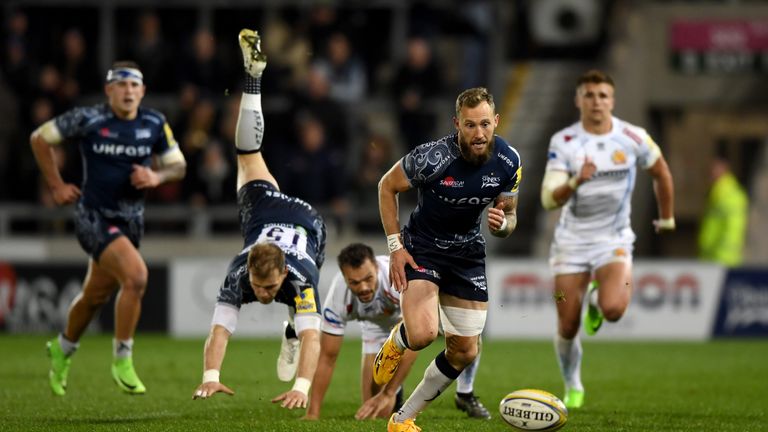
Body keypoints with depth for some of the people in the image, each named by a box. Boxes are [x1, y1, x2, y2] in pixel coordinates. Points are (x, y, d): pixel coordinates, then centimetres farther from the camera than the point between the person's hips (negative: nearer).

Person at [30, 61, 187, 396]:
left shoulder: (155, 124, -2)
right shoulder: (88, 119, -13)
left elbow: (178, 166, 9)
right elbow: (39, 139, 0)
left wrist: (157, 177, -13)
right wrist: (56, 185, -1)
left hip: (131, 219, 5)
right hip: (94, 218, -5)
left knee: (96, 296, 19)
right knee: (136, 275, -26)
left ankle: (62, 350, 47)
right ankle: (122, 361, -11)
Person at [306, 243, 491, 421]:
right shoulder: (338, 297, -35)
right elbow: (328, 357, -26)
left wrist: (387, 394, -45)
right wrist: (312, 415, -30)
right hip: (378, 322, 1)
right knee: (377, 411, -11)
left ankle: (465, 395, -2)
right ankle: (395, 397, 28)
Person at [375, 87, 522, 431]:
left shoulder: (508, 162, -13)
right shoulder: (433, 157, -26)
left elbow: (509, 216, 1)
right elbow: (387, 187, -9)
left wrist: (502, 224, -24)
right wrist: (395, 245, -13)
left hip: (468, 254, 5)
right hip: (422, 248, -5)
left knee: (464, 353, 5)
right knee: (422, 335, -27)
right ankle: (395, 344, 13)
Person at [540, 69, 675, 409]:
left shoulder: (633, 139, -7)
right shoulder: (563, 142, -8)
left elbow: (661, 173, 13)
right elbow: (549, 200, -14)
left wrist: (667, 218, 21)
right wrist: (576, 181, -33)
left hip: (614, 240, 0)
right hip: (571, 242, 0)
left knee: (613, 309, -26)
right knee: (567, 327, 0)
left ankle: (596, 300, 12)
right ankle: (572, 388, 27)